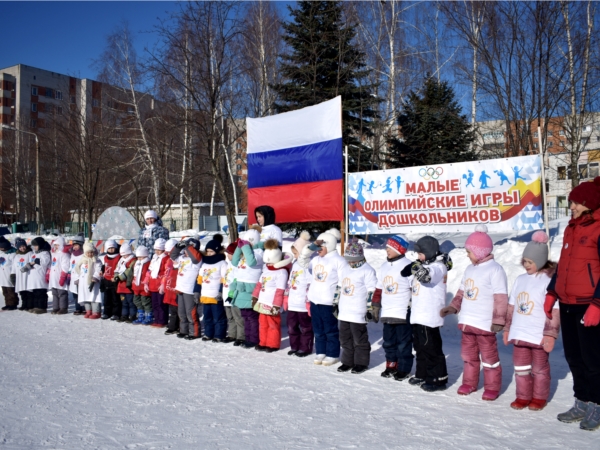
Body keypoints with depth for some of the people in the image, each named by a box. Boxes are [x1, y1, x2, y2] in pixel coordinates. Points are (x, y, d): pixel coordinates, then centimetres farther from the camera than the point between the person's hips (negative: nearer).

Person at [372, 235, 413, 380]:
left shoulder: (408, 266, -9)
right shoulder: (384, 267, 12)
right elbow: (378, 290, 17)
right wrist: (375, 308, 15)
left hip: (403, 314, -7)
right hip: (387, 314, 7)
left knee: (403, 343, 2)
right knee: (388, 342, 14)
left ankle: (404, 369, 13)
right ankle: (391, 365, 26)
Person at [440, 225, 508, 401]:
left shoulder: (495, 270, -13)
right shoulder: (469, 269, 12)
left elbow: (501, 298, -16)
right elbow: (462, 292, 20)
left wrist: (498, 320, -18)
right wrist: (453, 307, 11)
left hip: (485, 324, -8)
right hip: (467, 321, 8)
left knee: (488, 355, 4)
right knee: (468, 353, 16)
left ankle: (492, 387, 16)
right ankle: (469, 382, 30)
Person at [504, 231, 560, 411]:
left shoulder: (549, 281, -12)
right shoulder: (520, 279, 7)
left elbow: (554, 311, -13)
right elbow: (511, 307, 13)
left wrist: (550, 334, -16)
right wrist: (507, 329, 15)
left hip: (539, 336, -5)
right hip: (519, 334, 6)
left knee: (539, 368, 11)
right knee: (520, 367, 12)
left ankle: (539, 397, 26)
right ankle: (523, 396, 25)